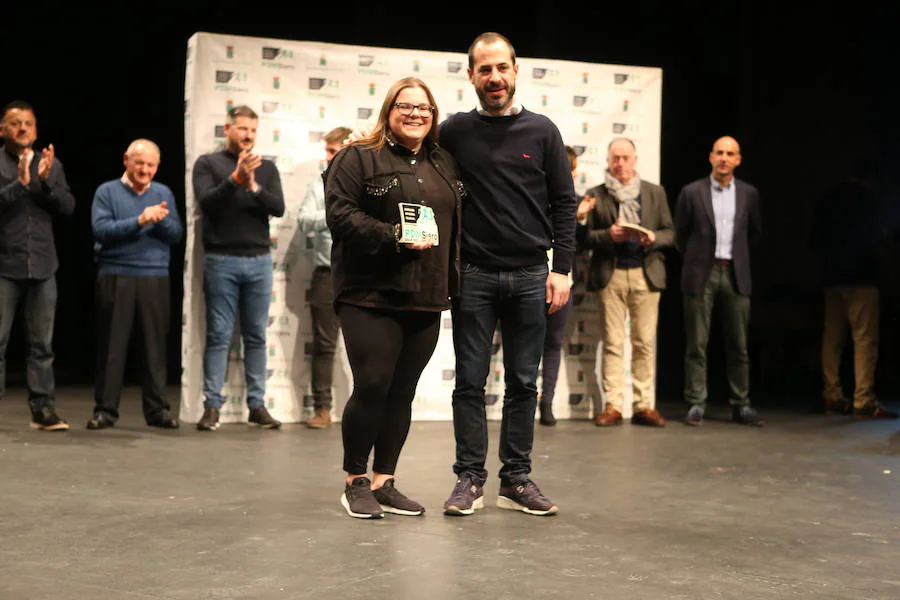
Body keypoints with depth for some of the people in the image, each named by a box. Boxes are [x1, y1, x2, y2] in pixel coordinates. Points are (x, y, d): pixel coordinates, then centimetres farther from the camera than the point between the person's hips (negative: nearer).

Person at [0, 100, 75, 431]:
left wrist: (46, 181, -12)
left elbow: (68, 206, 2)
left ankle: (43, 409, 8)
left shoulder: (51, 163, 11)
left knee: (42, 344, 5)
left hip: (42, 266, 3)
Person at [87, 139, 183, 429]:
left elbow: (177, 234, 4)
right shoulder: (107, 192, 4)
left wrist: (161, 220, -16)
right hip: (115, 277, -2)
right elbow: (100, 229, -10)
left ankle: (157, 408, 10)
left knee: (155, 344, 3)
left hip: (155, 277, 2)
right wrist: (139, 221, -17)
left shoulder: (164, 194, 12)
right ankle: (105, 409, 9)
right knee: (112, 345, 2)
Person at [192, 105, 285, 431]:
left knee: (256, 336, 5)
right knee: (218, 336, -2)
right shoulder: (208, 163, 6)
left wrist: (253, 186, -16)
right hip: (221, 260, -3)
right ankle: (212, 405, 2)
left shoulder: (266, 168, 13)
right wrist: (235, 179, -21)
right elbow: (206, 202, -9)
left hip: (259, 261, 3)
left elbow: (278, 207, 0)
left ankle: (257, 404, 10)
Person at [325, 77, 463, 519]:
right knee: (372, 387, -9)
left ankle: (384, 482, 16)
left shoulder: (444, 165, 20)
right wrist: (393, 237, -19)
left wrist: (453, 281, 12)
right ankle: (355, 482, 8)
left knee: (402, 393, 6)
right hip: (370, 296, -5)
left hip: (425, 300, 6)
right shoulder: (357, 158, 1)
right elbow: (341, 214, -11)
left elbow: (458, 225, 23)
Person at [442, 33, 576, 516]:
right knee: (470, 381, 3)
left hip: (530, 277, 1)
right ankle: (470, 479, 11)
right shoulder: (454, 132, 4)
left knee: (523, 383, 6)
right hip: (474, 276, 0)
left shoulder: (542, 131, 5)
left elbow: (563, 204, 5)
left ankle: (516, 480, 15)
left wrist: (562, 269, -3)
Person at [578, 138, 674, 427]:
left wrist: (654, 238, -10)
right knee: (613, 342, -1)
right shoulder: (595, 195, 7)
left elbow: (669, 232, 11)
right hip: (611, 274, -1)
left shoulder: (655, 193, 12)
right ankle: (613, 406, 2)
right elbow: (584, 236, 3)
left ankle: (645, 405, 4)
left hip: (646, 273, 1)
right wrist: (608, 235, -14)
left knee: (645, 342, 0)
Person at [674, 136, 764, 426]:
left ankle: (740, 405, 11)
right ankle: (696, 405, 3)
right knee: (697, 344, -1)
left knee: (739, 345, 4)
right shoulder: (692, 192, 1)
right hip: (701, 274, -2)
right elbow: (680, 233, 10)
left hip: (736, 274, 2)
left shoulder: (748, 194, 8)